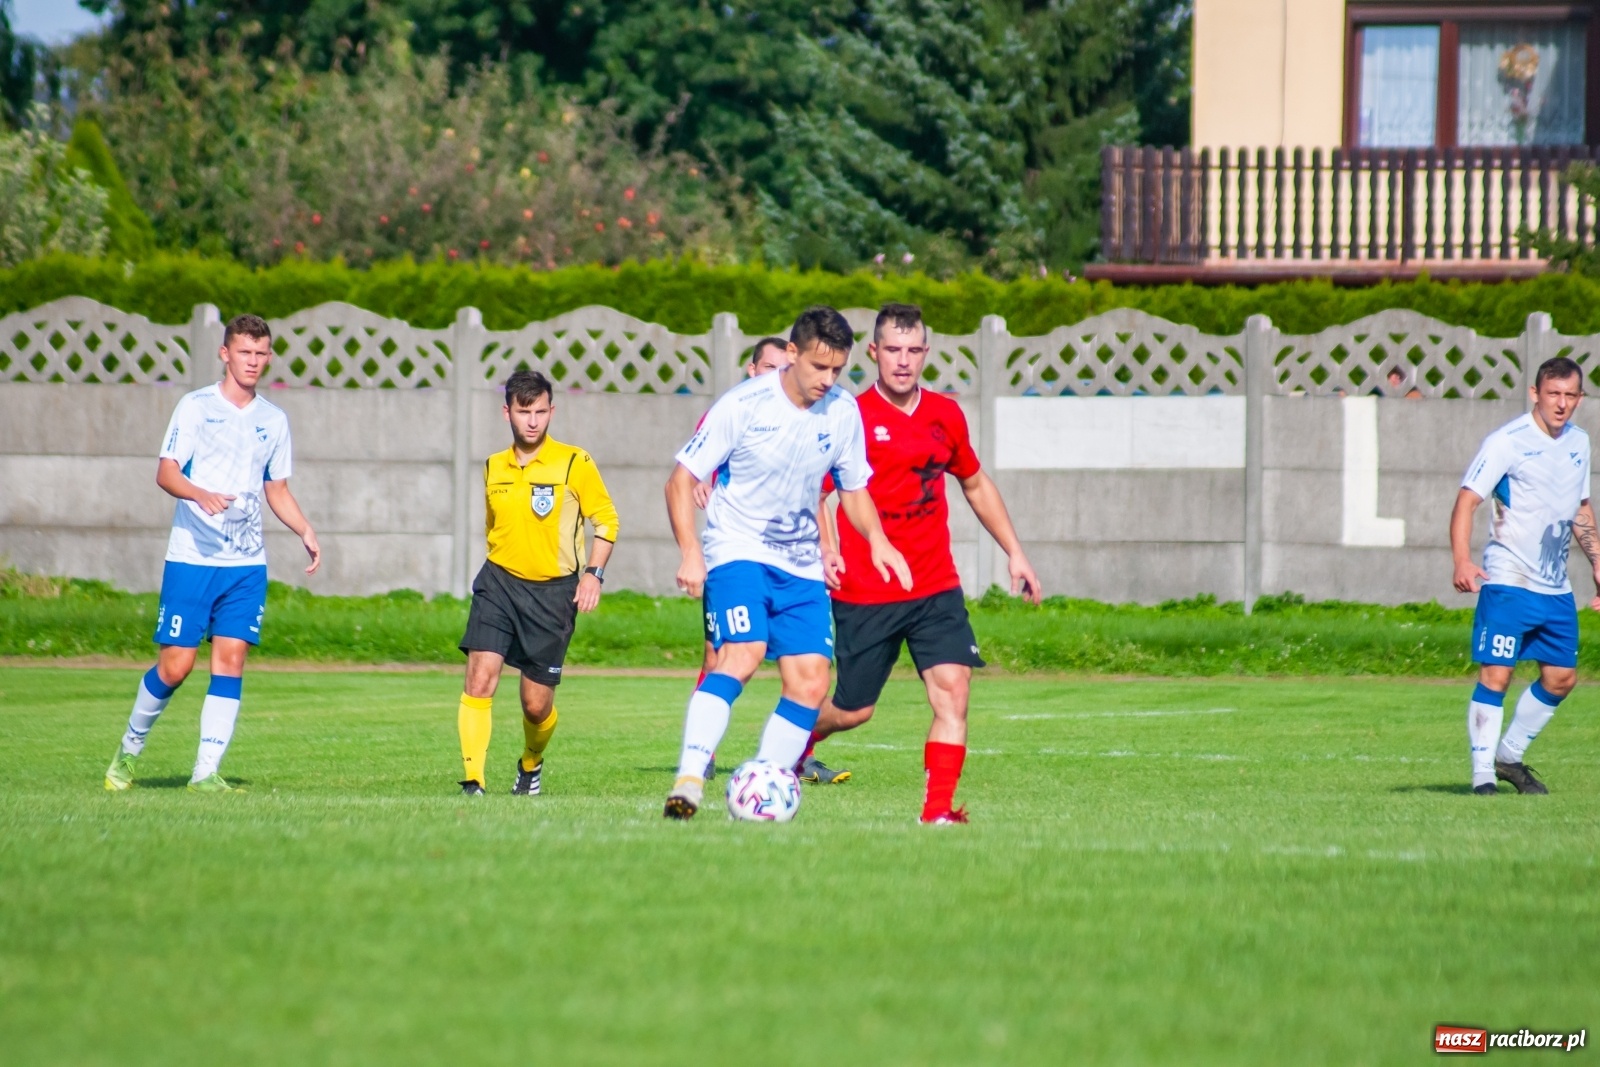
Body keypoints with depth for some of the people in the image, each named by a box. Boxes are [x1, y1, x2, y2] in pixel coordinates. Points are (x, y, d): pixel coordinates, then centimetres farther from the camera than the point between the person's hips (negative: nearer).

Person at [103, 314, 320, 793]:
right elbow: (165, 472, -7)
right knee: (175, 664, -5)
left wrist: (305, 530, 6)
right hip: (191, 556, -4)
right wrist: (201, 495, -27)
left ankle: (207, 772, -4)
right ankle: (130, 748, 18)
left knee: (231, 659, -5)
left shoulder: (274, 420, 13)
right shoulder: (195, 406, -2)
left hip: (247, 562, 4)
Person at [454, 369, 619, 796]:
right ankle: (473, 780, -18)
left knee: (536, 703, 3)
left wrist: (593, 573, -10)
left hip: (552, 591, -2)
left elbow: (606, 520, 1)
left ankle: (531, 765, 34)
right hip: (499, 584, 2)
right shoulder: (493, 468, 10)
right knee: (479, 680, -18)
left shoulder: (574, 464, -3)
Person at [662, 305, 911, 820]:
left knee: (811, 684, -4)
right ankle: (689, 780, -34)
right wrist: (690, 551, -21)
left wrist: (877, 539, -5)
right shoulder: (744, 405, -14)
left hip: (801, 565, 6)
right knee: (744, 652, -28)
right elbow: (681, 478, -8)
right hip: (738, 550, -6)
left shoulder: (843, 411, 0)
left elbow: (853, 488, 15)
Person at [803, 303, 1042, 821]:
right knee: (853, 711, 6)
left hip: (935, 589, 4)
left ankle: (939, 809, -12)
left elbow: (975, 484, 23)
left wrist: (1015, 553, 22)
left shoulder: (946, 415, 7)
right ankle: (795, 744, 38)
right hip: (864, 595, -3)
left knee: (953, 690, -14)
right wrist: (821, 551, -25)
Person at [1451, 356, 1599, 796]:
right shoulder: (1507, 442, -11)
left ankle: (1509, 757, 26)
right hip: (1507, 582, -7)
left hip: (1556, 588, 7)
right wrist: (1462, 561, -30)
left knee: (1561, 677, 10)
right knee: (1495, 675, -12)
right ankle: (1483, 775, -7)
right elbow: (1467, 499, -17)